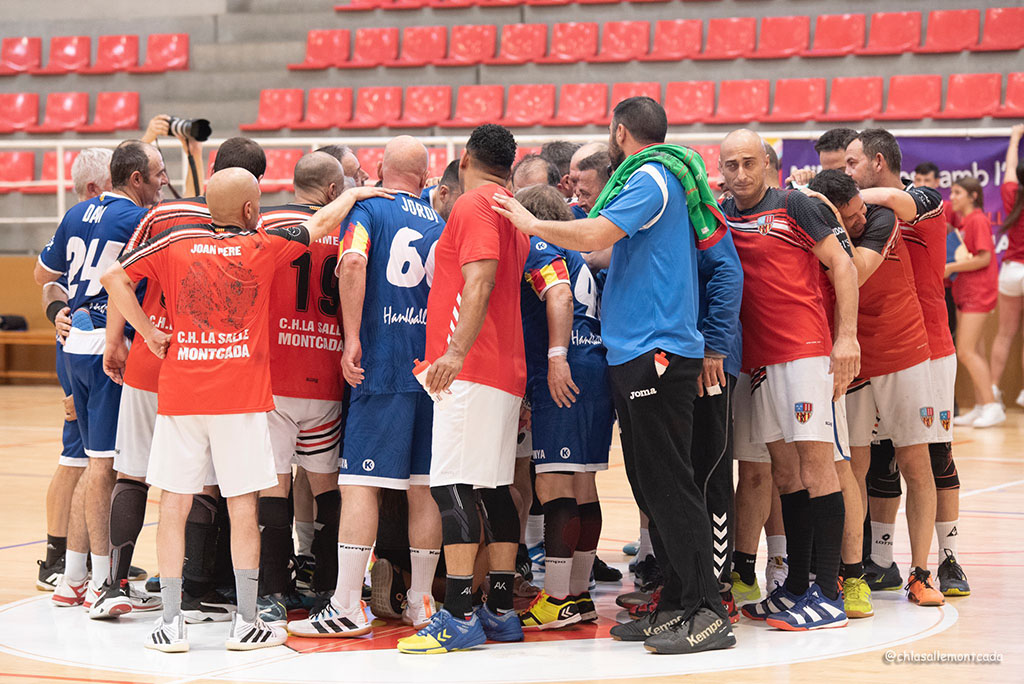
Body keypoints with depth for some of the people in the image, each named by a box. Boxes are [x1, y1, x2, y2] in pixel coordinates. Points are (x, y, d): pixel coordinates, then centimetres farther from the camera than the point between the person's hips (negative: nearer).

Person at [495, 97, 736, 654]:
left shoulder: (651, 179, -10)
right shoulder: (668, 179, 20)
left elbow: (595, 236, -20)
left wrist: (531, 223, -6)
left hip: (654, 352, -10)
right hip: (640, 354, 10)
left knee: (670, 487, -11)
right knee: (654, 487, 11)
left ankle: (706, 613, -11)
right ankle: (676, 605, 15)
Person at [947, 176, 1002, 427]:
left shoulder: (978, 220, -12)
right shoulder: (963, 221, 15)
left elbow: (984, 258, -18)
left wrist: (950, 268, -14)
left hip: (978, 292, -9)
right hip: (964, 292, 9)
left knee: (966, 351, -13)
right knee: (974, 352, 9)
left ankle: (993, 406, -10)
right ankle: (980, 407, 13)